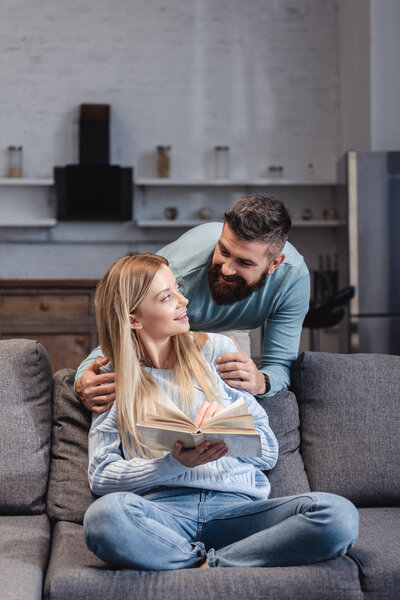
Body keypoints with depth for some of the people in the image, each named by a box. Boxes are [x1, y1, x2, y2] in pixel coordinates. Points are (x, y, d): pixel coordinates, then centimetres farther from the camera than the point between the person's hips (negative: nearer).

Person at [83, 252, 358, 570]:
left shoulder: (216, 350, 15)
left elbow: (268, 452, 14)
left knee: (339, 514, -26)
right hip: (163, 513, -1)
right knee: (104, 515, -37)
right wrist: (175, 463, -13)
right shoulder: (114, 379, 11)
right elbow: (101, 475, 1)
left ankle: (204, 567, -20)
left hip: (237, 507, 2)